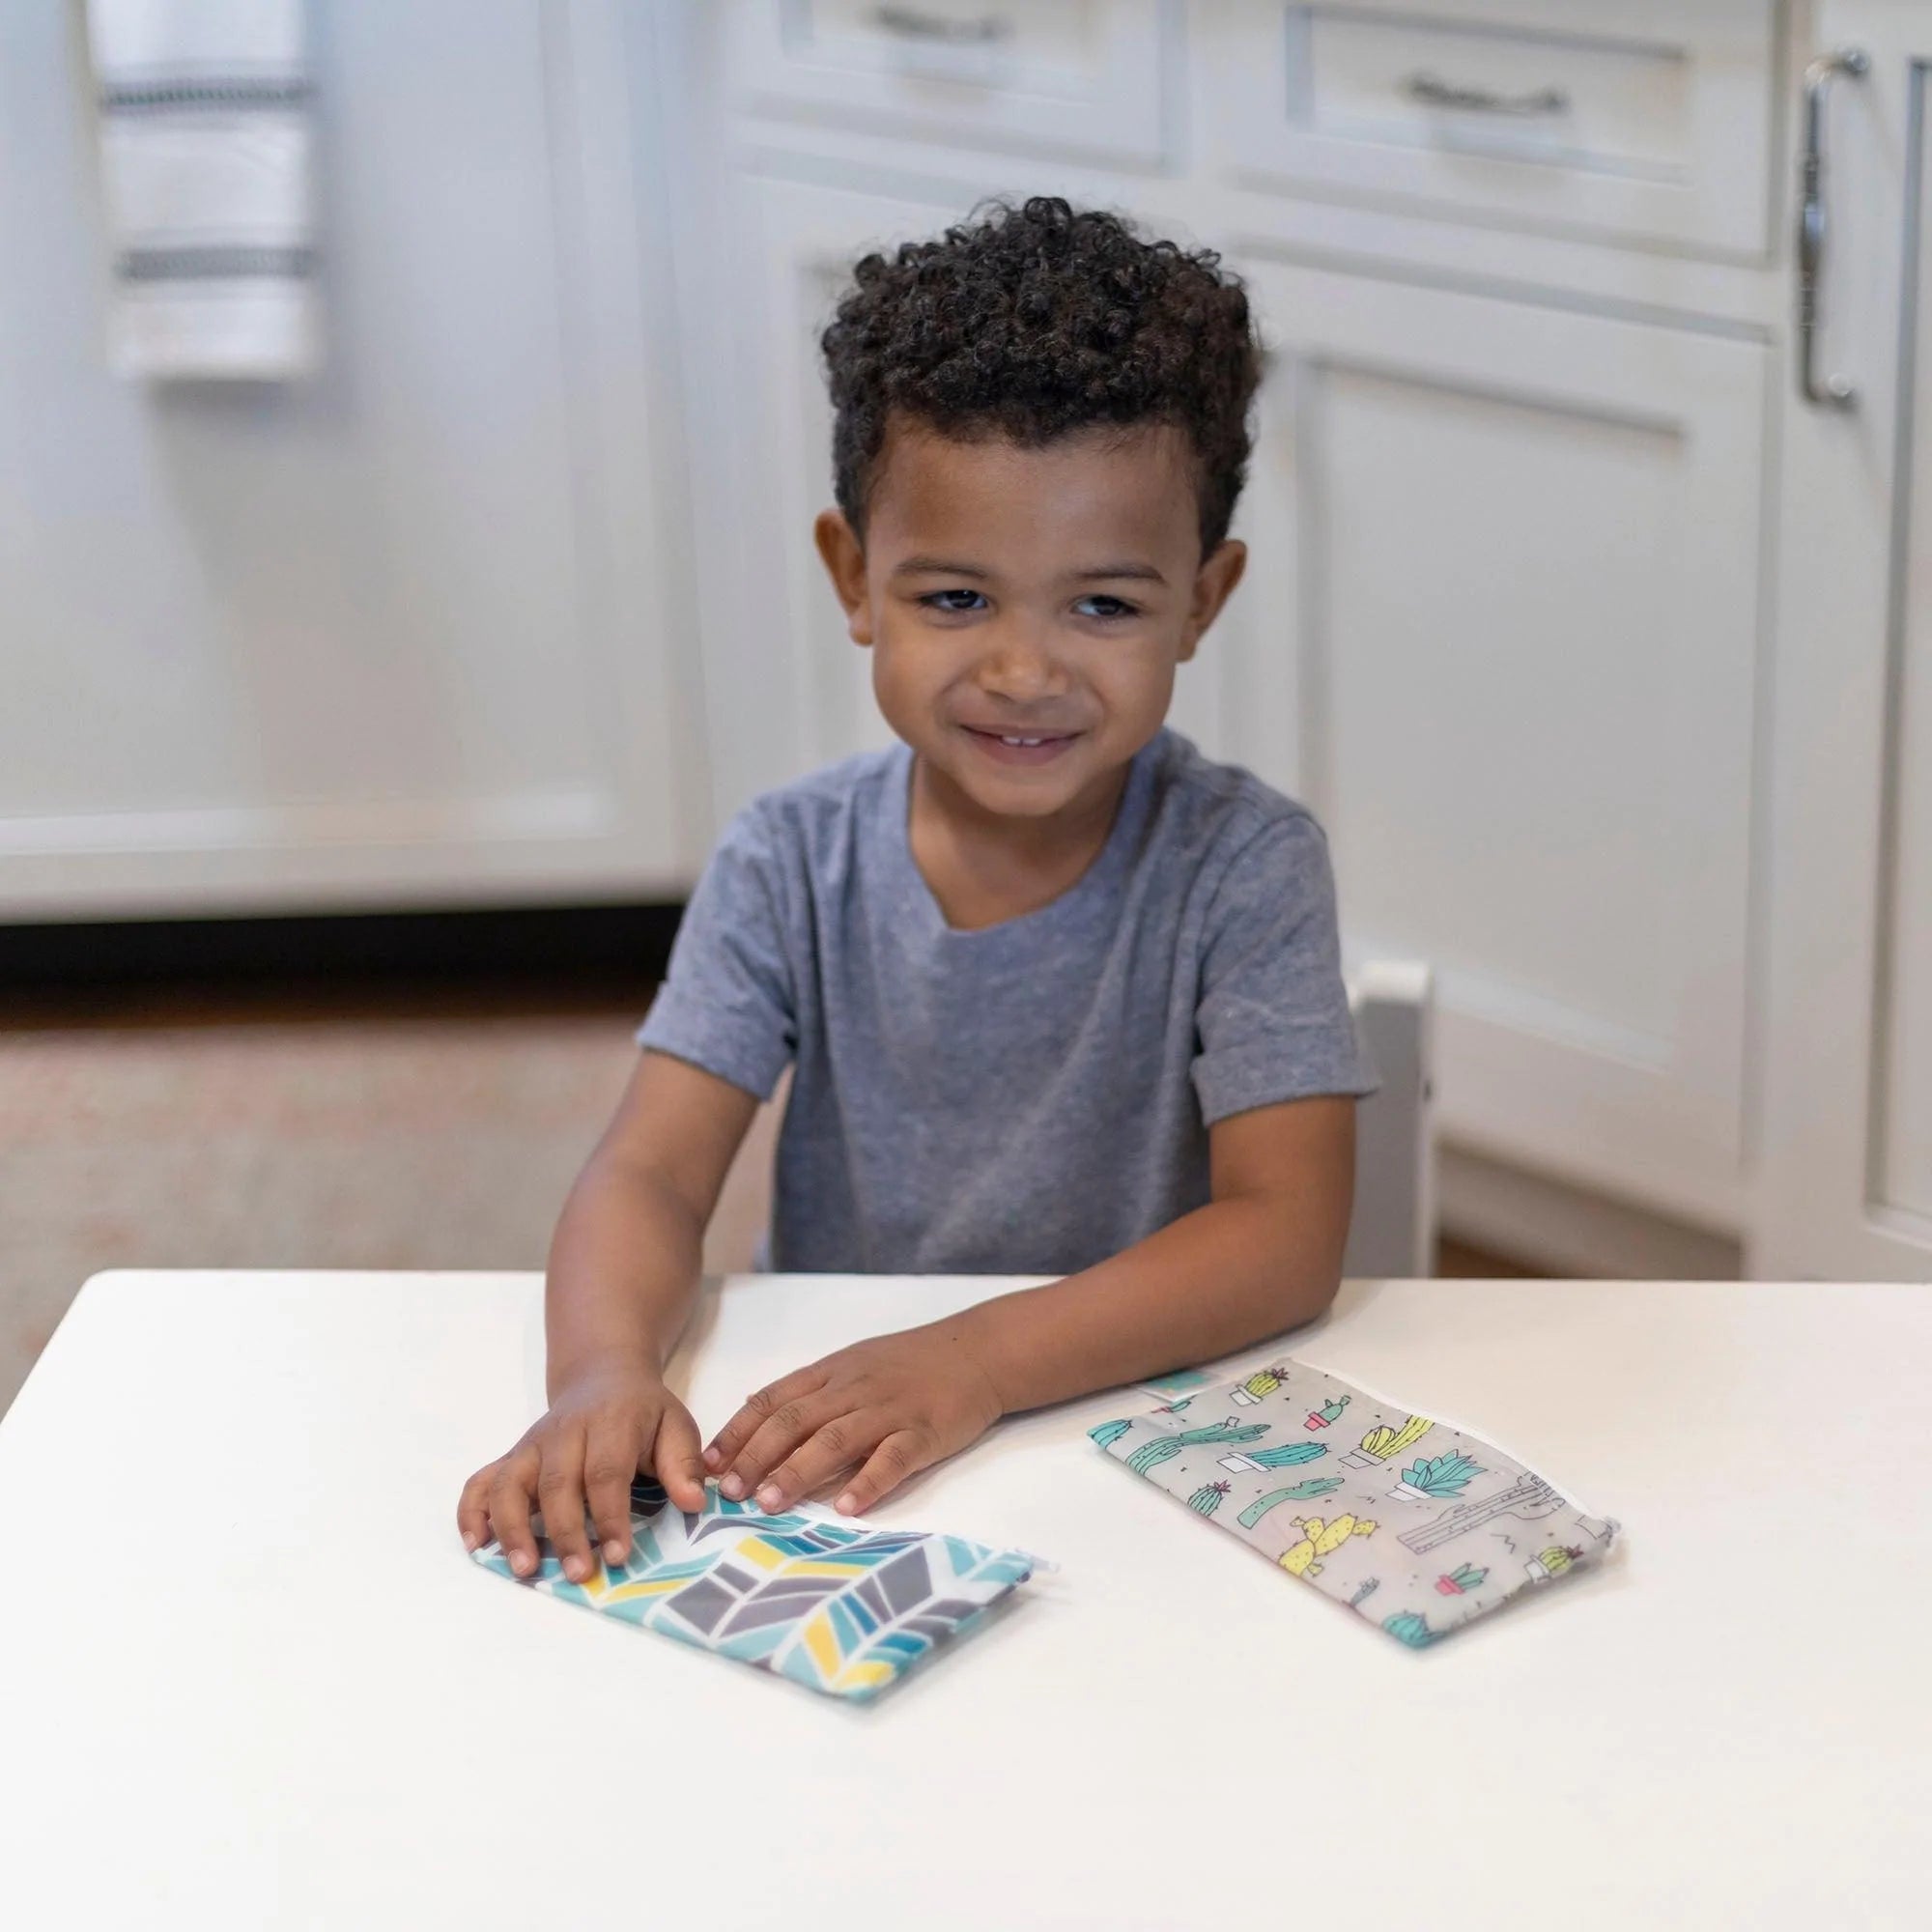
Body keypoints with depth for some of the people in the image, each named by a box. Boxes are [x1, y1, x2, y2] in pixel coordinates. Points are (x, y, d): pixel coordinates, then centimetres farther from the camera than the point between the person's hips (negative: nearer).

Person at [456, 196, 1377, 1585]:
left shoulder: (1245, 864, -9)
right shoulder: (791, 867, -2)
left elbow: (1289, 1236, -17)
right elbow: (651, 1173, -9)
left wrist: (974, 1361, -31)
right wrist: (605, 1369, -31)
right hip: (812, 1446, 1)